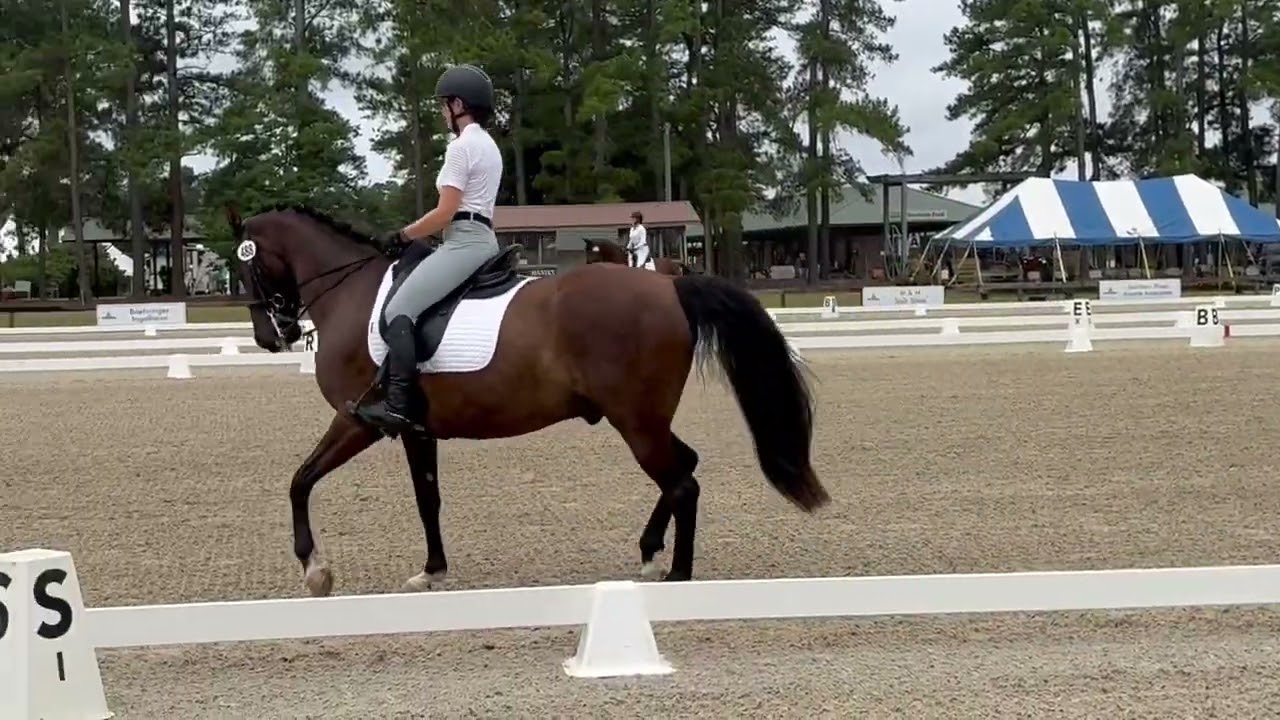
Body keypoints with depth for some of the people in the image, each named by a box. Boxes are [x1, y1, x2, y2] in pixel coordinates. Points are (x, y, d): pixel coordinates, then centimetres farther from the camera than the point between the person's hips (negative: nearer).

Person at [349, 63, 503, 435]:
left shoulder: (461, 146, -11)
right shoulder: (489, 145, 20)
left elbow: (445, 213, -16)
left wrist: (402, 235, -4)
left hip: (464, 242, -11)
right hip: (483, 239, 11)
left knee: (399, 310, -18)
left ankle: (397, 404, -29)